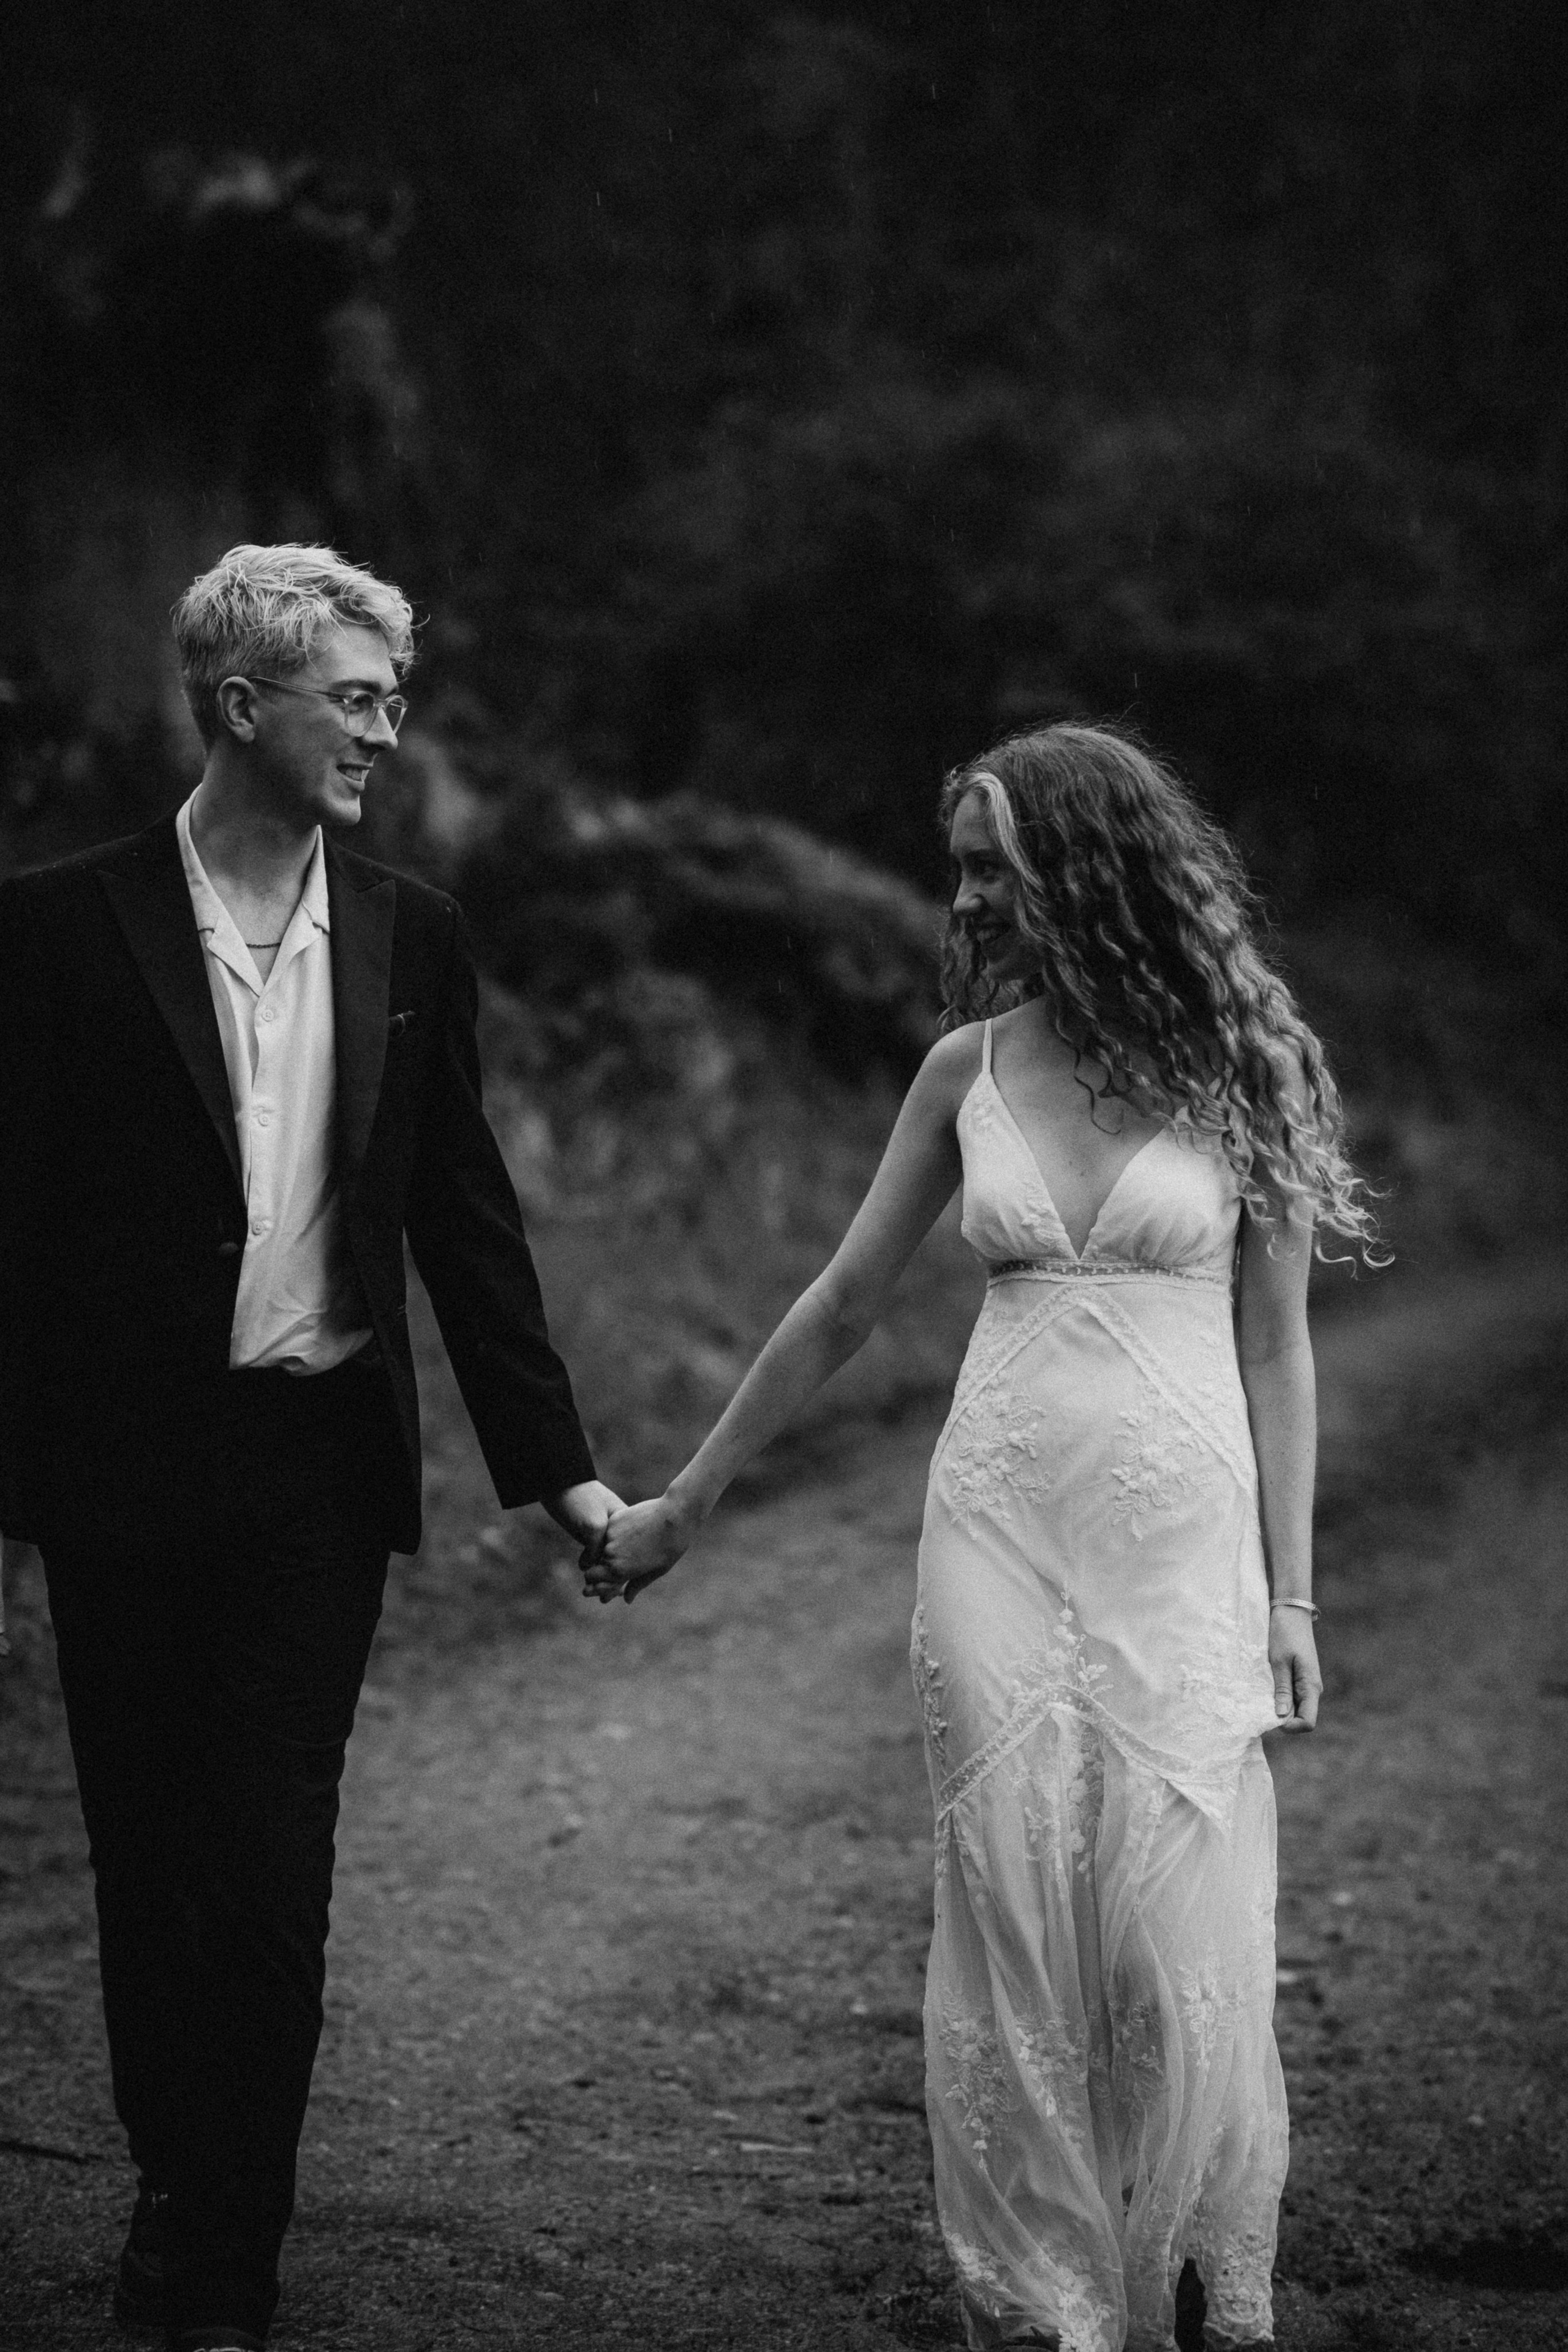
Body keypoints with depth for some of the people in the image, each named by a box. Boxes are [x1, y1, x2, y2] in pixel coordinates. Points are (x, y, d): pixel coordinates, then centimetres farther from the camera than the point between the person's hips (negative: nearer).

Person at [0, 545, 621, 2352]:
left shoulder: (408, 938, 6)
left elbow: (464, 1215, 9)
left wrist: (555, 1461, 6)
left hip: (320, 1459, 2)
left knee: (270, 1864, 0)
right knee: (149, 1856, 9)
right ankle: (179, 2192, 27)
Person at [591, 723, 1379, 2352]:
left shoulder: (1240, 1065, -1)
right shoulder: (970, 1068, 5)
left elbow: (1275, 1348, 2)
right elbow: (841, 1307, 12)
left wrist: (1291, 1595, -1)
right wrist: (687, 1500, 14)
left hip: (1181, 1539, -2)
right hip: (999, 1527, 3)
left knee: (1185, 1942, -3)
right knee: (1009, 1924, 2)